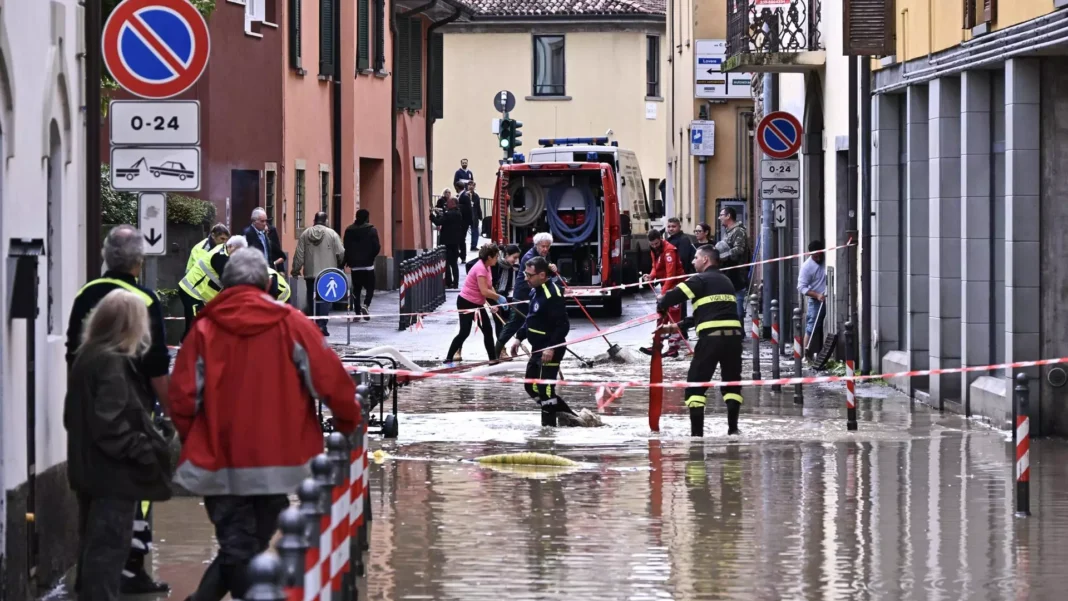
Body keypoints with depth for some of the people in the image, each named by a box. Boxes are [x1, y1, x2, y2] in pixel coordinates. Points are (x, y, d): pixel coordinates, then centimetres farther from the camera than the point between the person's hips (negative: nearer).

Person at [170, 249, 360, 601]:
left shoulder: (205, 328, -1)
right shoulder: (290, 323, -3)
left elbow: (183, 395, -3)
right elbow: (328, 378, -6)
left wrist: (192, 440, 15)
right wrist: (348, 420, 12)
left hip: (220, 463, 1)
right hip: (276, 460, 0)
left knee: (236, 548, 6)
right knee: (254, 543, 13)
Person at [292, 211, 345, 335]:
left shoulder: (305, 234, 1)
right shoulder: (332, 234, -5)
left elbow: (299, 255, 1)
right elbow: (341, 253, -4)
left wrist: (295, 270, 11)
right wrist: (340, 265, 16)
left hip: (310, 274, 2)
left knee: (312, 300, 11)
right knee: (325, 299, 0)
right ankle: (321, 325, -11)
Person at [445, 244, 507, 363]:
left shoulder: (487, 267, 6)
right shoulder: (480, 268, -25)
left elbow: (489, 287, 11)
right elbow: (484, 291, -31)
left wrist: (495, 301, -1)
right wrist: (499, 297, -21)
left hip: (477, 304, 10)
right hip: (466, 303, -10)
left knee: (488, 330, 10)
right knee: (464, 332, -8)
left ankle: (493, 358, 17)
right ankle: (449, 358, 0)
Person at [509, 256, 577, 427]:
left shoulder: (552, 295, -21)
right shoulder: (536, 291, 10)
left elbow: (563, 325, -24)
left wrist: (551, 348, -28)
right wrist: (519, 338, 16)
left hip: (550, 350, -11)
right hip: (538, 349, 11)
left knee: (544, 387, -9)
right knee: (531, 386, 16)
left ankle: (549, 424, -2)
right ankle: (563, 412, 23)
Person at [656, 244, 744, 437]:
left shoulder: (700, 280, 1)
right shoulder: (726, 281, 23)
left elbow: (674, 296, -11)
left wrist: (661, 305, 13)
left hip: (711, 337, -6)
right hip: (733, 335, 6)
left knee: (696, 383, 3)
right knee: (732, 382, 18)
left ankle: (697, 431, -3)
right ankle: (733, 427, 9)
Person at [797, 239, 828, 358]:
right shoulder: (807, 266, -9)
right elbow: (802, 287, -10)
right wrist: (817, 295, -21)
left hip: (828, 299, 4)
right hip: (815, 301, -4)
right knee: (811, 327, -6)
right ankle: (806, 354, -3)